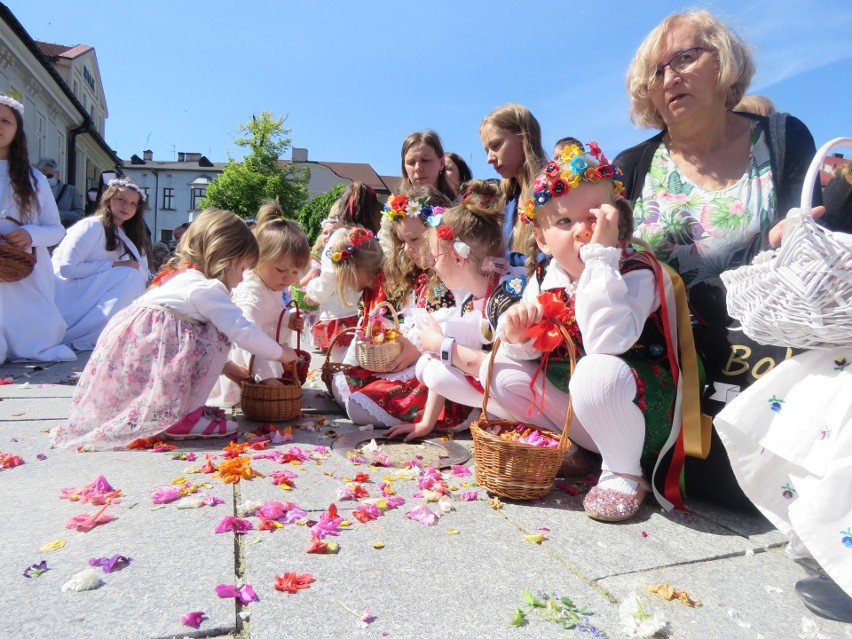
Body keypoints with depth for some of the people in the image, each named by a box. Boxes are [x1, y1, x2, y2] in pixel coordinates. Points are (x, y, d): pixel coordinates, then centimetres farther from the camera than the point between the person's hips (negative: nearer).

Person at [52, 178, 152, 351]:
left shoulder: (124, 234, 13)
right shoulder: (93, 226, -12)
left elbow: (144, 276, 6)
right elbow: (67, 268, -20)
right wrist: (115, 265, -20)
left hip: (88, 298, 8)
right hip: (67, 295, -8)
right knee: (130, 276, -24)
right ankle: (81, 337, -18)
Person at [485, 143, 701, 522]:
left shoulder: (637, 273, -20)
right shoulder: (545, 279, -2)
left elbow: (606, 343, -39)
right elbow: (529, 350, 3)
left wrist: (601, 254, -37)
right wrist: (517, 335, -21)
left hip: (645, 418, -6)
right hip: (580, 418, 6)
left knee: (598, 371, -37)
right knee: (503, 368, -2)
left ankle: (623, 475, -9)